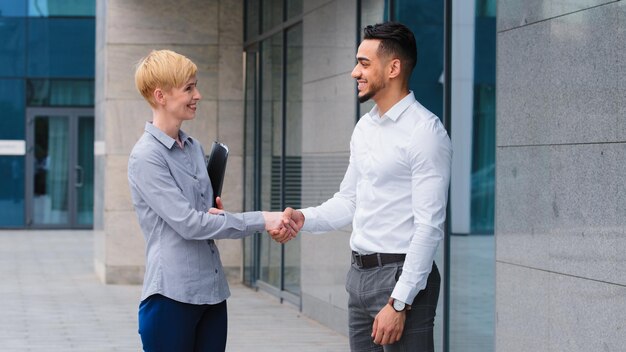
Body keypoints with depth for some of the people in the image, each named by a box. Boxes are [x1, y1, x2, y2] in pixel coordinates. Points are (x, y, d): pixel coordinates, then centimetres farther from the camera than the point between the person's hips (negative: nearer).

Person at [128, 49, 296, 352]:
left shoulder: (195, 148, 13)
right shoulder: (146, 157, -11)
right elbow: (188, 223, -17)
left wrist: (218, 215, -2)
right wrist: (260, 221, -15)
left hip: (212, 291, 7)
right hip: (171, 294, -7)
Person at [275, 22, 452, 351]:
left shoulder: (424, 131, -14)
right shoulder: (364, 127, 12)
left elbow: (429, 226, -18)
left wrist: (399, 302, -21)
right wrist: (304, 218, -2)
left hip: (401, 275, -8)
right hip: (360, 274, 8)